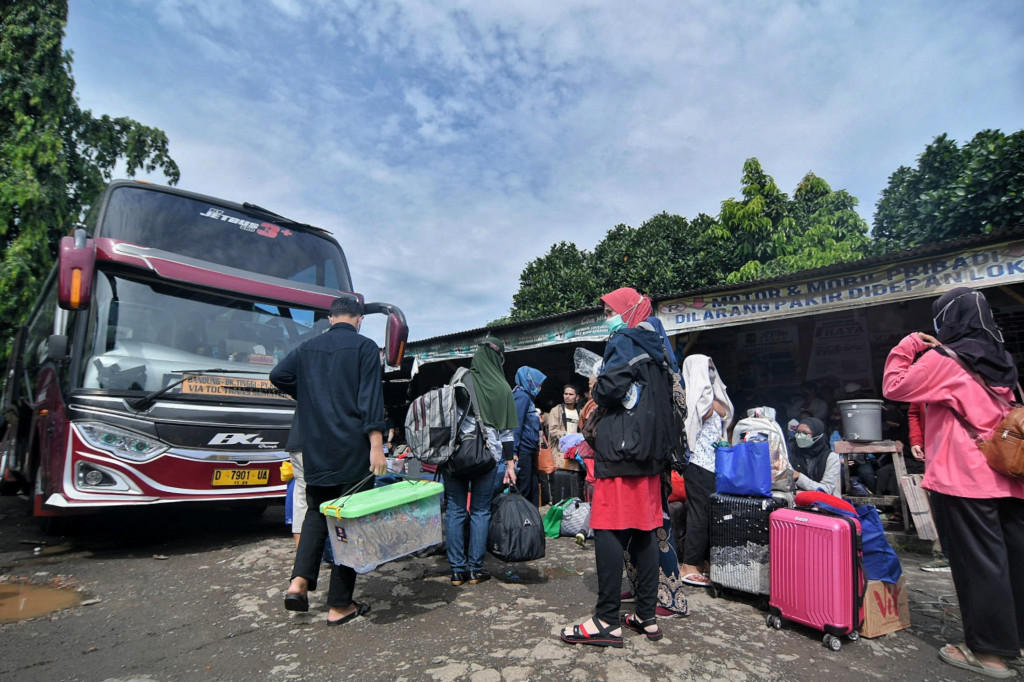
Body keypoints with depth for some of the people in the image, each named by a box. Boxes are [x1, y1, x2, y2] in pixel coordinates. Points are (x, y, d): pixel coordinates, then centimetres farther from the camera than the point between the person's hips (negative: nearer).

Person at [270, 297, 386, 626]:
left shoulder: (308, 348, 10)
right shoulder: (364, 347, -5)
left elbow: (278, 375, 6)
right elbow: (370, 398, -15)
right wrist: (376, 445, -19)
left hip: (315, 450, 5)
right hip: (352, 451, -4)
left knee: (316, 513, 22)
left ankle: (299, 580, 6)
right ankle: (339, 605, 12)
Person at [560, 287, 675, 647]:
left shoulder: (623, 341, -6)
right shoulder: (654, 349, 18)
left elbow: (610, 388, -21)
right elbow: (666, 398, 20)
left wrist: (596, 390, 0)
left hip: (620, 449, -9)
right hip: (650, 454, 9)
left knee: (609, 530, -5)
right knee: (645, 530, 11)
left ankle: (607, 621, -1)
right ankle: (647, 616, 18)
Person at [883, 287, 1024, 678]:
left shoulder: (943, 359, -12)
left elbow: (894, 387, -9)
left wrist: (908, 347, 1)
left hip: (962, 479, -8)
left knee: (976, 562, 0)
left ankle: (989, 651, 8)